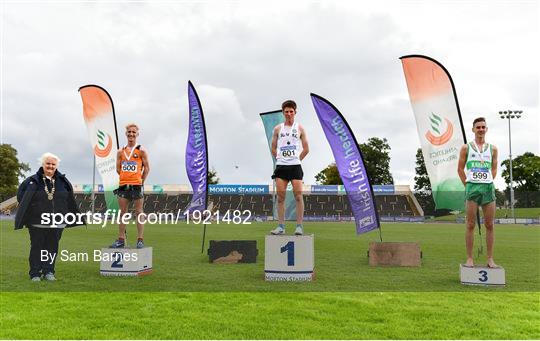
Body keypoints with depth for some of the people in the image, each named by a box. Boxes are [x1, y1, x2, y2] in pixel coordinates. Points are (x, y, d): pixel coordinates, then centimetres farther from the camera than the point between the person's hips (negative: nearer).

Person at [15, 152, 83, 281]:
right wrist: (31, 209, 4)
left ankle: (49, 272, 17)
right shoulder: (33, 181, -2)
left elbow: (69, 200, 18)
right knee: (37, 248, 3)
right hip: (37, 222, -2)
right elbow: (20, 194, 9)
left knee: (52, 248, 6)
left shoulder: (63, 181, 6)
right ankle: (35, 274, 12)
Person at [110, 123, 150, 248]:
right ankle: (121, 240, 13)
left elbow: (146, 168, 1)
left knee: (138, 212, -1)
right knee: (123, 212, 7)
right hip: (123, 185, 4)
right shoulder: (121, 152, 12)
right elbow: (118, 169, 16)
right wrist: (125, 179, 9)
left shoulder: (141, 151, 1)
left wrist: (140, 181, 1)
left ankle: (140, 240, 1)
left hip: (136, 185, -4)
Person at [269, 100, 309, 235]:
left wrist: (297, 159, 3)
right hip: (280, 166, 2)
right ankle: (281, 226, 5)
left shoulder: (299, 128, 7)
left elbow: (306, 149, 8)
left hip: (295, 166, -2)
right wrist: (280, 158, 4)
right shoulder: (278, 129, 10)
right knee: (280, 196, -1)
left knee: (298, 195, -6)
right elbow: (273, 149, 14)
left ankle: (299, 226, -2)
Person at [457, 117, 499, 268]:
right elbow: (460, 169, 7)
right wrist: (467, 185, 1)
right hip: (472, 188, -2)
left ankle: (490, 259, 10)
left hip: (488, 188, 2)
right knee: (470, 225, -1)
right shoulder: (466, 148, 5)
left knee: (490, 225, 3)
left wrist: (488, 183, 6)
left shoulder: (493, 148, 12)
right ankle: (469, 258, 4)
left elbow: (494, 169, 17)